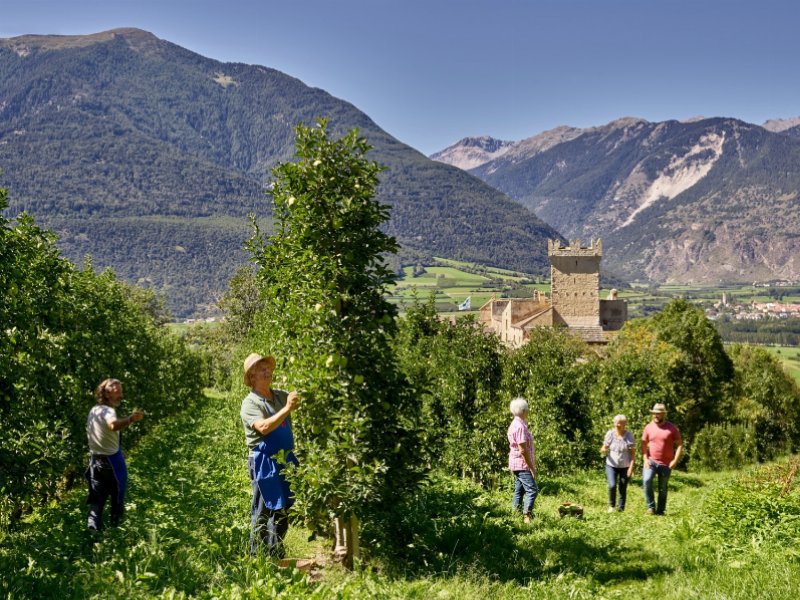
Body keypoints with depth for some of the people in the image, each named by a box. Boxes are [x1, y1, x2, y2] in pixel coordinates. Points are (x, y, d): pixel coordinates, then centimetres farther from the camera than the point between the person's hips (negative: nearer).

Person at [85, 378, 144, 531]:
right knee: (118, 500, 6)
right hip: (111, 460, -7)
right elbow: (113, 425, -43)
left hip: (96, 460, 7)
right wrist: (130, 419, -58)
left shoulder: (94, 410, 9)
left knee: (96, 500, 8)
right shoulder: (108, 411, -19)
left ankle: (93, 531, 1)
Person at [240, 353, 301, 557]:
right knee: (263, 512, -2)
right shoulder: (250, 403, -8)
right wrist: (287, 409, -27)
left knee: (283, 510, 14)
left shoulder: (281, 395, 12)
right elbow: (264, 427, -23)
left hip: (286, 460, 7)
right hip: (264, 463, -7)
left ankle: (277, 558, 25)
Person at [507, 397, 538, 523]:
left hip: (517, 464, 10)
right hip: (523, 465, -10)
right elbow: (523, 450, -22)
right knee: (532, 490, -11)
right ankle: (526, 516, -13)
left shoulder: (515, 424, 12)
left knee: (519, 490, 13)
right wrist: (532, 467, -17)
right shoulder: (520, 426, -20)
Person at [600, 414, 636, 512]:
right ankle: (611, 505, 8)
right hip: (611, 465, 0)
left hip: (625, 467, 0)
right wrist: (603, 450, -23)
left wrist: (631, 467, -12)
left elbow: (633, 453, -4)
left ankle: (621, 509, 16)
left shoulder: (629, 436, -6)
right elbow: (604, 449, 1)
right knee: (612, 485, -16)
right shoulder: (610, 434, -4)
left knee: (623, 489, 2)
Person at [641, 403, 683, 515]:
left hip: (666, 464, -1)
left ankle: (660, 510, 21)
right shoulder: (649, 427, 2)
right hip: (651, 461, 1)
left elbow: (679, 445, -2)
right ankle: (651, 506, -11)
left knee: (662, 489, 7)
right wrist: (645, 459, -3)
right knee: (646, 480, -22)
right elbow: (644, 444, 8)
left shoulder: (672, 428, -5)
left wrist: (675, 460, -11)